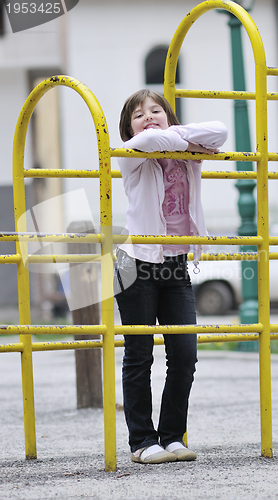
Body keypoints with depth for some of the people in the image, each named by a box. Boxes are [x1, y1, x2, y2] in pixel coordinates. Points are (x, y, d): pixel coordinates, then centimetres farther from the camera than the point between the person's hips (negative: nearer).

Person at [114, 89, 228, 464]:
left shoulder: (186, 158, 7)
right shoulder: (133, 155, -5)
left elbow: (219, 132, -9)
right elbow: (149, 140, -28)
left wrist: (176, 135, -11)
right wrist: (190, 144, -14)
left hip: (176, 265, 5)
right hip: (138, 264, -5)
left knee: (185, 356, 1)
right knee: (139, 358, 1)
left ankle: (172, 437, 12)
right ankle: (142, 441, 7)